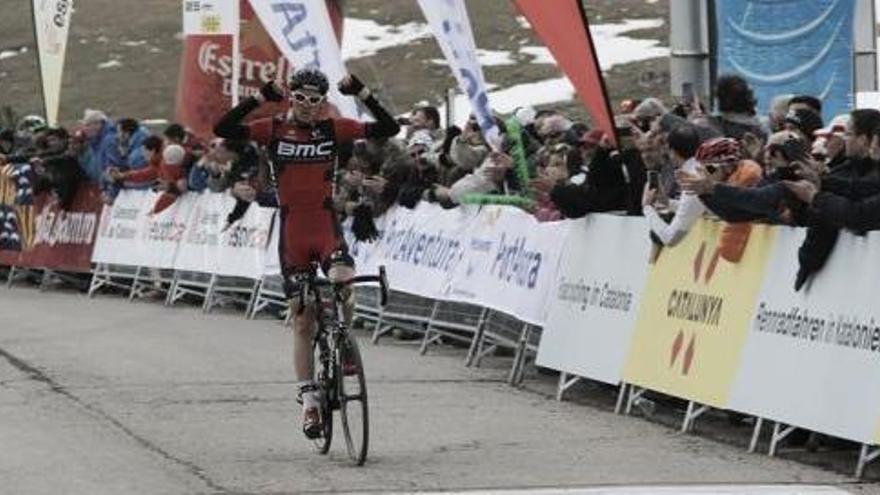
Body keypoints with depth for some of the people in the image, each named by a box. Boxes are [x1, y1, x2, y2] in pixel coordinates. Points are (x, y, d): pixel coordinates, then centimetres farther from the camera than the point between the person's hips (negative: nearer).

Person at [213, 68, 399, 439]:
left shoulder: (333, 129, 2)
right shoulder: (274, 129, 0)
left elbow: (388, 128, -4)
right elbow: (223, 129, -12)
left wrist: (362, 94, -13)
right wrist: (259, 98, -16)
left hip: (327, 227, 0)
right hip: (293, 234, 0)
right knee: (302, 321, 4)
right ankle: (308, 399, 11)